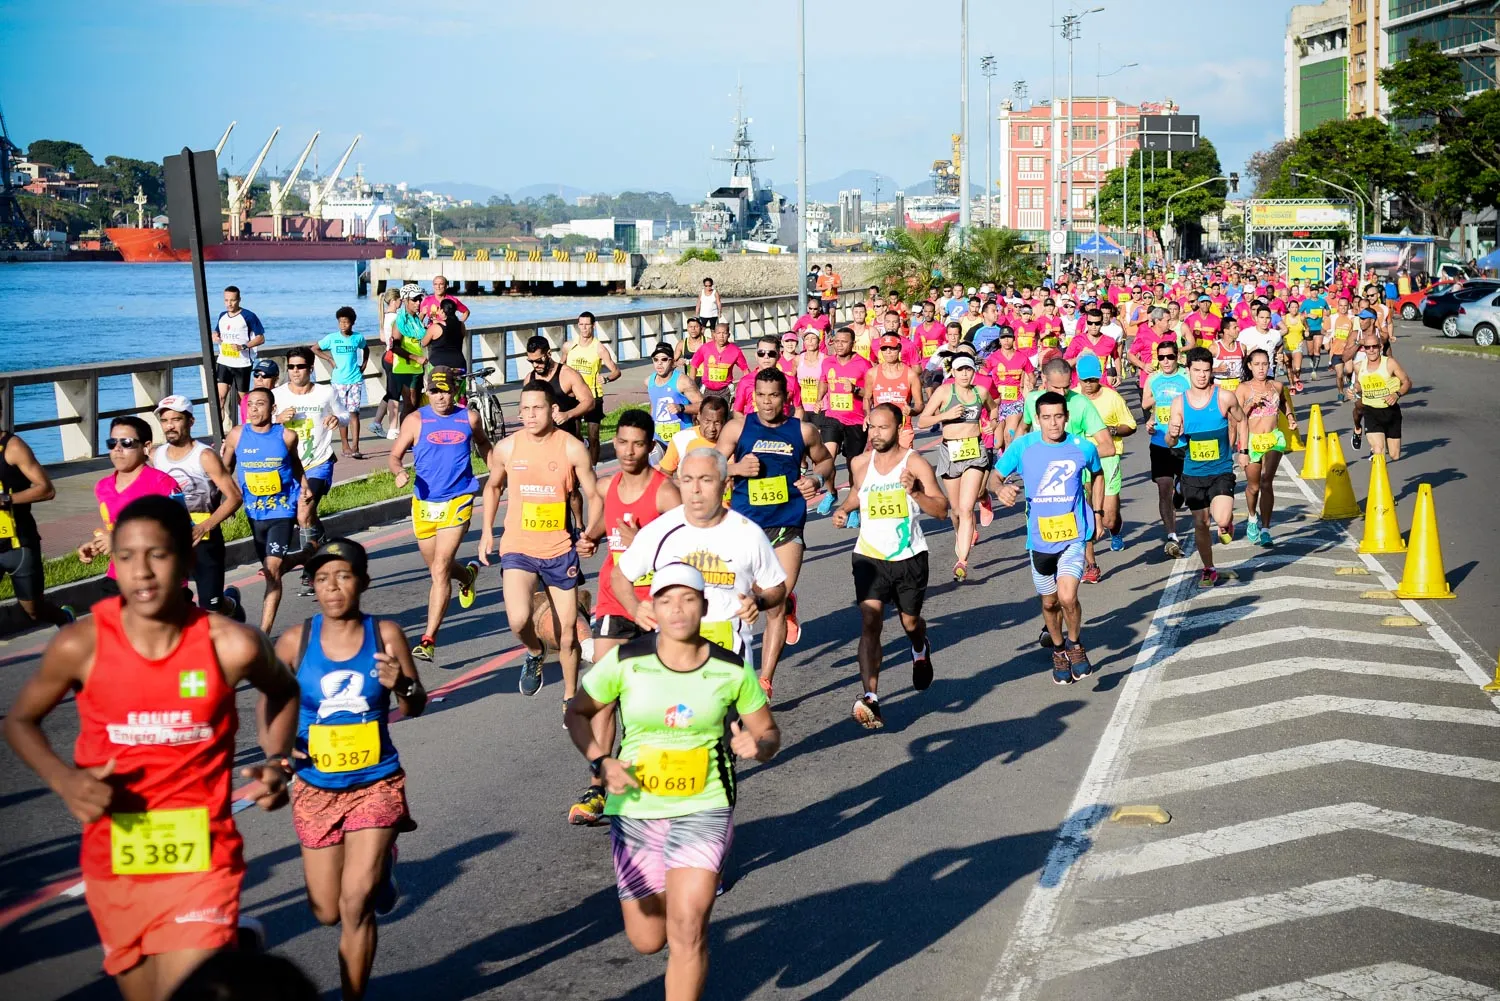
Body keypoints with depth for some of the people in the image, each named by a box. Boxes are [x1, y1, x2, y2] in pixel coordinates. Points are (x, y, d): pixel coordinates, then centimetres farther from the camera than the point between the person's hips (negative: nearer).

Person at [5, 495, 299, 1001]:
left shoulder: (232, 646, -13)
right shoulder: (80, 645, -12)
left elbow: (282, 692, 10)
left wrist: (276, 762, -5)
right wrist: (63, 779, -12)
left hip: (202, 860, -2)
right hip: (114, 862, 2)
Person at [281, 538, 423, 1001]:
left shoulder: (385, 633, -9)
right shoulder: (296, 640, -8)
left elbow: (416, 707, -4)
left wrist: (401, 685, -25)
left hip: (376, 784, -2)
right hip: (316, 789, 2)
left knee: (355, 904, -12)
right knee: (327, 913, 13)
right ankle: (376, 866, 46)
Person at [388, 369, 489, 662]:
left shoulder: (470, 418, 3)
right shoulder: (416, 420, -1)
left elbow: (482, 443, 24)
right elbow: (394, 455, -1)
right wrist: (399, 472, -21)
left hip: (457, 502, -2)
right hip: (424, 503, 2)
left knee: (440, 569, -14)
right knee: (437, 567, 18)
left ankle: (429, 639, -13)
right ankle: (468, 575, 55)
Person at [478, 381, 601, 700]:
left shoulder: (572, 449, -8)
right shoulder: (507, 448, -2)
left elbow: (594, 497, -2)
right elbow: (493, 486, 17)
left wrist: (589, 535, -19)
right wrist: (486, 531, 10)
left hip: (560, 550, 0)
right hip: (518, 548, 0)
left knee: (567, 633, 7)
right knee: (518, 620, -23)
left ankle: (570, 697, 29)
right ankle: (535, 654, 11)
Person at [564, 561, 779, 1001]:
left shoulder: (731, 670, -8)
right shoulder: (625, 661, -9)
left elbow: (768, 731, 4)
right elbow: (576, 714, 2)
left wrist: (758, 745, -20)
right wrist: (601, 762, -14)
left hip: (704, 811, -1)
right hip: (635, 813, 2)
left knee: (687, 929, -17)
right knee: (647, 941, 11)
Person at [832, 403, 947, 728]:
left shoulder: (915, 463, -9)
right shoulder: (860, 464, 2)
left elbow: (942, 510, -12)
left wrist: (915, 493, -28)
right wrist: (843, 510, 4)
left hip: (910, 558, -1)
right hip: (869, 556, 1)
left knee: (910, 622, 16)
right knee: (870, 622, -16)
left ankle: (921, 650, 55)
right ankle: (870, 698, -21)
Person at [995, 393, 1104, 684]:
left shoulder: (1083, 447, -4)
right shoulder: (1023, 446, -6)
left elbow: (1097, 475, 16)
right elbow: (994, 475, -3)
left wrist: (1097, 513, 14)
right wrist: (1002, 488, -26)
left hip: (1073, 535, -2)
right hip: (1039, 538, 2)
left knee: (1067, 597, -19)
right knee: (1049, 603, 14)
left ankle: (1075, 644, 10)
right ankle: (1058, 650, 41)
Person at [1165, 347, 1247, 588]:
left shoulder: (1225, 398, -10)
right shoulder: (1179, 403, -4)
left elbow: (1240, 420, 10)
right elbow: (1170, 443, -2)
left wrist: (1242, 450, 7)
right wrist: (1172, 433, -25)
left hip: (1221, 471, -2)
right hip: (1192, 473, 2)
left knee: (1221, 519, -20)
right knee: (1200, 524, 9)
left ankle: (1227, 523, 18)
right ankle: (1208, 569, 28)